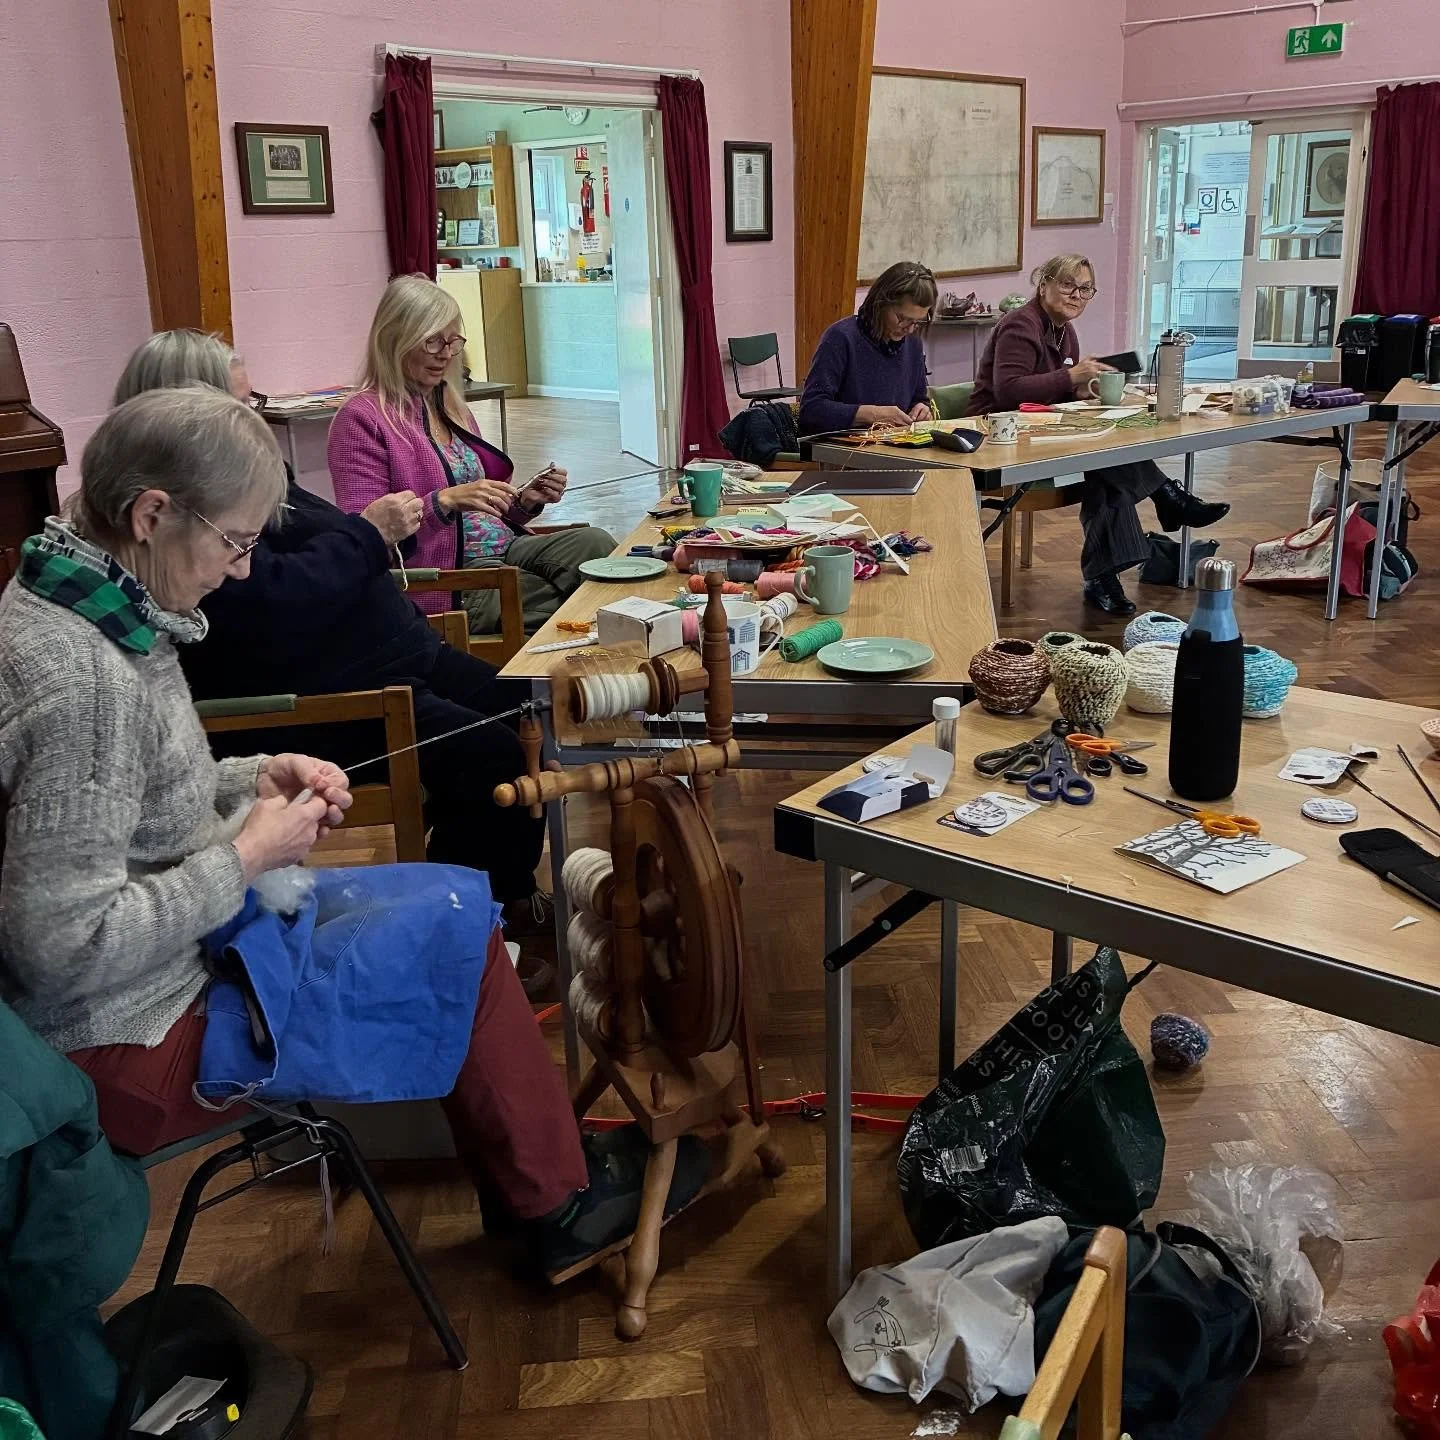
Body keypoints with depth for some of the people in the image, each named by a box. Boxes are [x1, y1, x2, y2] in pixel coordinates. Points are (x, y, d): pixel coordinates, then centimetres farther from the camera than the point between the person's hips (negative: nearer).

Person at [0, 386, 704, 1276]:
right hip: (133, 1039, -9)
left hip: (187, 947, 10)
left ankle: (531, 1174, 25)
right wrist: (246, 857, -20)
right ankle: (557, 1201, 20)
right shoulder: (76, 677, -30)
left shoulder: (78, 601, 1)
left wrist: (254, 777, -1)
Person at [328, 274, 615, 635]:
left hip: (504, 549, 7)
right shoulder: (362, 418, -5)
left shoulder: (452, 408, 18)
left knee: (594, 543, -21)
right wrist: (446, 500, -23)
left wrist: (525, 501, 4)